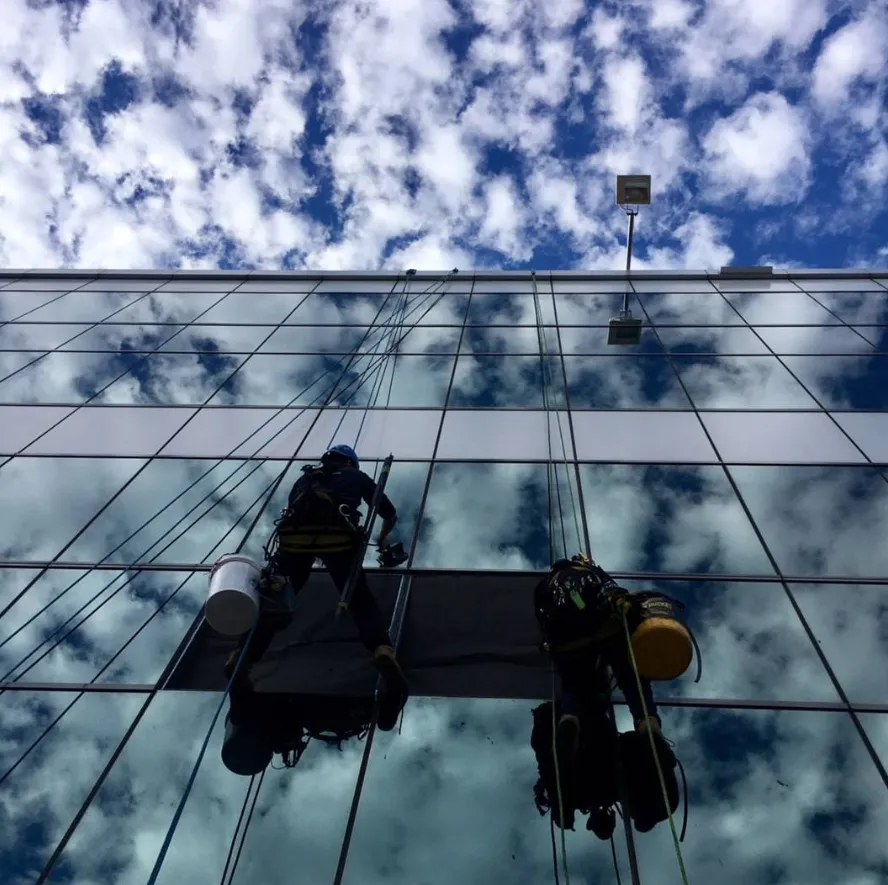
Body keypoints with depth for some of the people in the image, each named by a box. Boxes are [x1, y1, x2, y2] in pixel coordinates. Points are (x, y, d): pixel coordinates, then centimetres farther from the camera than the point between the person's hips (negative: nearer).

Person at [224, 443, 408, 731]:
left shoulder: (304, 478, 39)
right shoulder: (357, 477, 34)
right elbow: (390, 514, 41)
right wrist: (382, 539, 62)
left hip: (294, 535, 2)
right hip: (339, 536, -2)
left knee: (275, 598, 13)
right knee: (361, 601, 6)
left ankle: (242, 657, -5)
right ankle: (383, 651, -20)